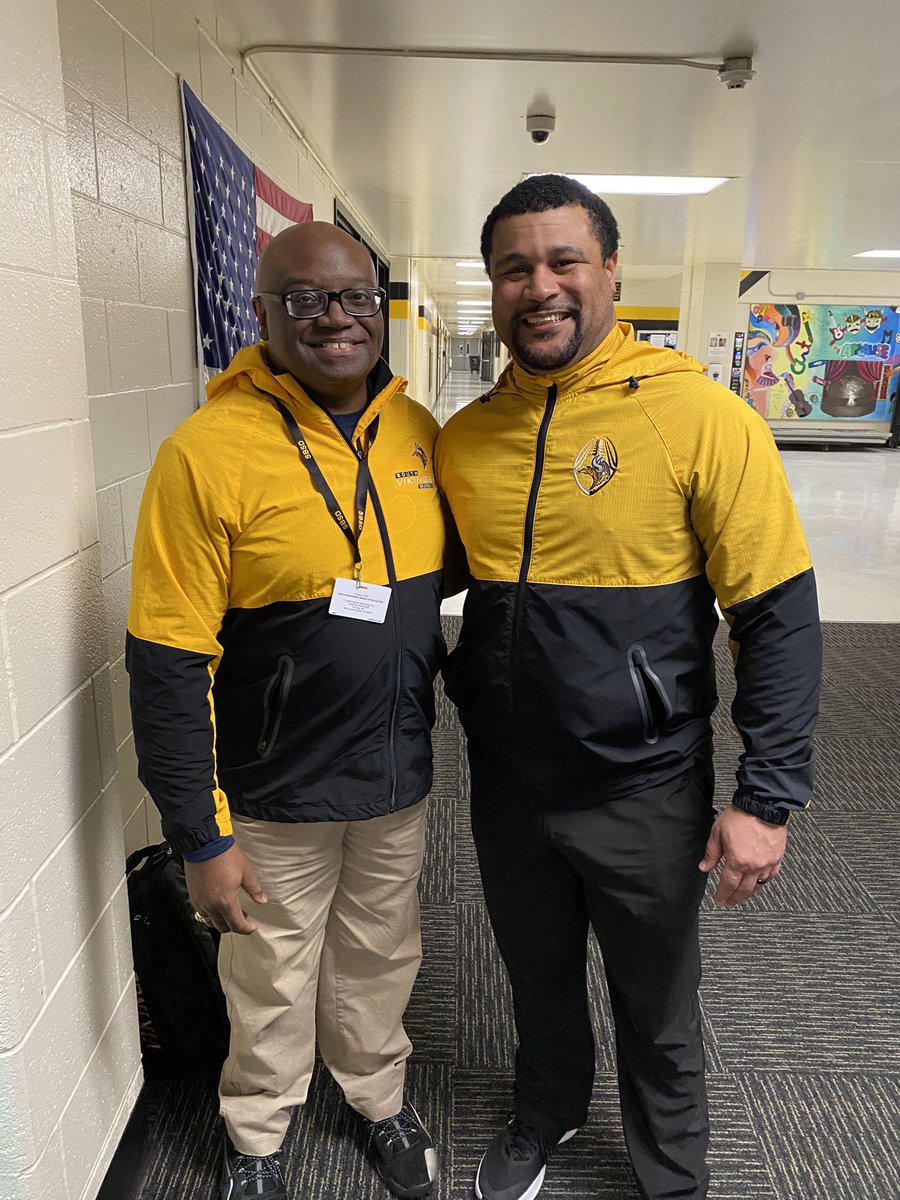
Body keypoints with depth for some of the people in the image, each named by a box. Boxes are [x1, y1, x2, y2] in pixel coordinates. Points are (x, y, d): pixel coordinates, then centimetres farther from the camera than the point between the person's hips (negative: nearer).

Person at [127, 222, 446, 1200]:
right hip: (277, 795, -4)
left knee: (381, 959, 24)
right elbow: (167, 666, -16)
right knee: (274, 981, 18)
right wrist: (202, 835, -13)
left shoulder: (417, 432, -1)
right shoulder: (209, 451, -18)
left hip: (399, 778, 5)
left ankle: (379, 1097, 53)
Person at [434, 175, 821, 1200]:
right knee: (539, 982, 27)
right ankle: (544, 1117, 58)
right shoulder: (461, 439, -1)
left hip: (643, 790, -3)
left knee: (656, 1008, 20)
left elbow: (779, 615, -13)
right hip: (506, 783, 4)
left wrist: (767, 796, -15)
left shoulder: (700, 416, -15)